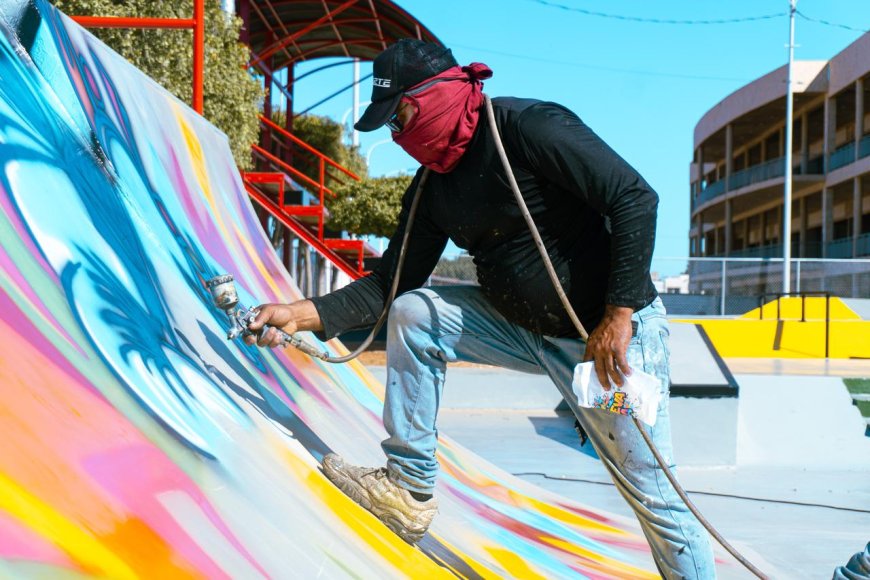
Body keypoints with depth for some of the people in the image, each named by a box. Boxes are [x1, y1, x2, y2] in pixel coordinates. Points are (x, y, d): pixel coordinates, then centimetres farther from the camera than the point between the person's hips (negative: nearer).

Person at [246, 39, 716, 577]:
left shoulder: (531, 126, -20)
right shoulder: (433, 186, 3)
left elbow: (636, 199, -24)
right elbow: (391, 282, 6)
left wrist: (619, 316, -25)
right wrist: (303, 314, -4)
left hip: (612, 331, -7)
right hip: (524, 328, 7)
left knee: (654, 493, -4)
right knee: (412, 313, -5)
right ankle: (411, 486, 2)